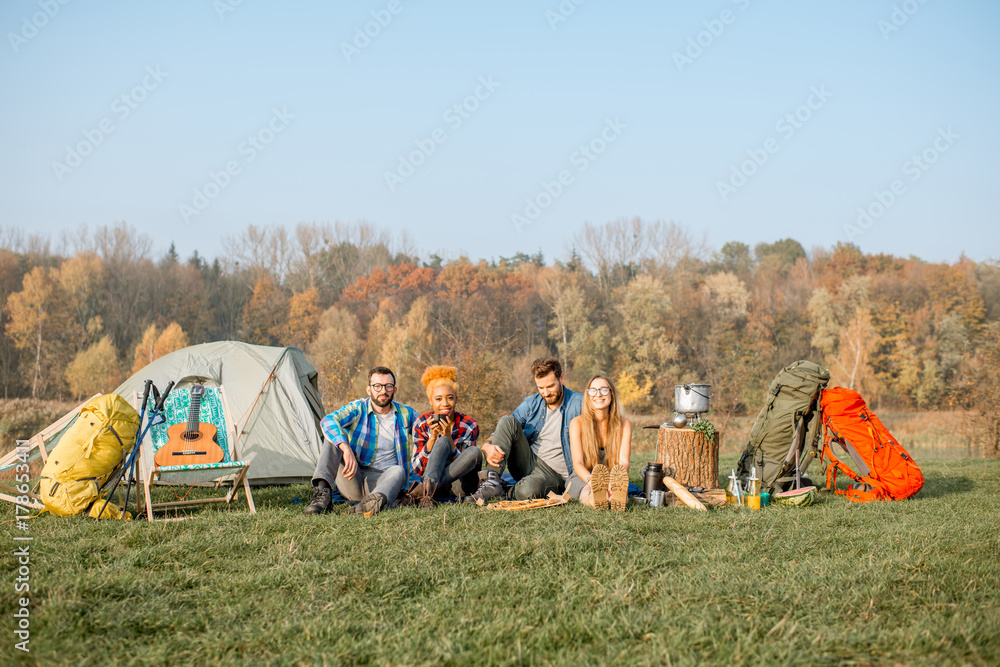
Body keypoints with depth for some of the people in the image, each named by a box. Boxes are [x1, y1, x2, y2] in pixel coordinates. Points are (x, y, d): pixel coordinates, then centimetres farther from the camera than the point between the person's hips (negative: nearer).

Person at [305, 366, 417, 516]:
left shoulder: (406, 414, 8)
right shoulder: (357, 409, -1)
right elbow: (327, 421, -21)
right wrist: (346, 448, -38)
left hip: (382, 479, 0)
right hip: (353, 480, 0)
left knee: (397, 471, -35)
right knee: (334, 434, -18)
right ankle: (322, 490, -37)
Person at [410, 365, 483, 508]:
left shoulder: (470, 426, -8)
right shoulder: (421, 424, -6)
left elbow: (464, 465, -12)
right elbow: (417, 469, -9)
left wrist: (448, 437, -24)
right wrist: (432, 437, -22)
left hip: (460, 484, 1)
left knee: (475, 452, -30)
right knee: (443, 442, -27)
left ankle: (429, 488, -37)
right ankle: (428, 488, -53)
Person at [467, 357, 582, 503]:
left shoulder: (578, 405, -6)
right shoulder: (530, 404, 8)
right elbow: (503, 431, 7)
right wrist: (487, 446, -17)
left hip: (555, 473, -5)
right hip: (528, 462, 5)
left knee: (526, 491, -39)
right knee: (507, 421, -16)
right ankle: (491, 482, -22)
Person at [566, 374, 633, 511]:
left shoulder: (624, 424, 3)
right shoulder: (577, 423, -2)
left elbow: (624, 462, -11)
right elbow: (577, 463, -13)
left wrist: (617, 481, -36)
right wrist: (591, 480, -37)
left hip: (612, 479, 1)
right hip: (582, 478, -1)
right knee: (587, 490, -41)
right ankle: (594, 498, -76)